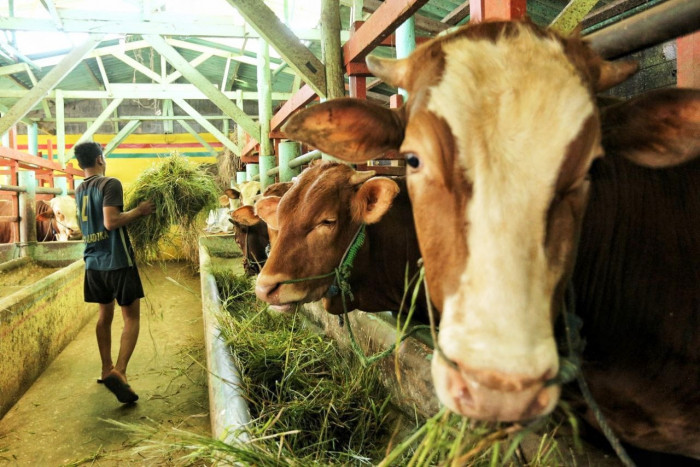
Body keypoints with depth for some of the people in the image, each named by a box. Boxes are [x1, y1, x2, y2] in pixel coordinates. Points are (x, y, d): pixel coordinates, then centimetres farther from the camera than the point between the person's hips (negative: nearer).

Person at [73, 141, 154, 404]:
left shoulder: (79, 190, 13)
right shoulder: (110, 184, -12)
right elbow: (111, 222, -23)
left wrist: (130, 213, 25)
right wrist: (138, 212, -10)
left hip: (94, 262, 8)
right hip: (118, 261, -7)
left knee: (105, 315, 18)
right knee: (131, 317, -2)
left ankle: (107, 369, 26)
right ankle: (118, 372, -14)